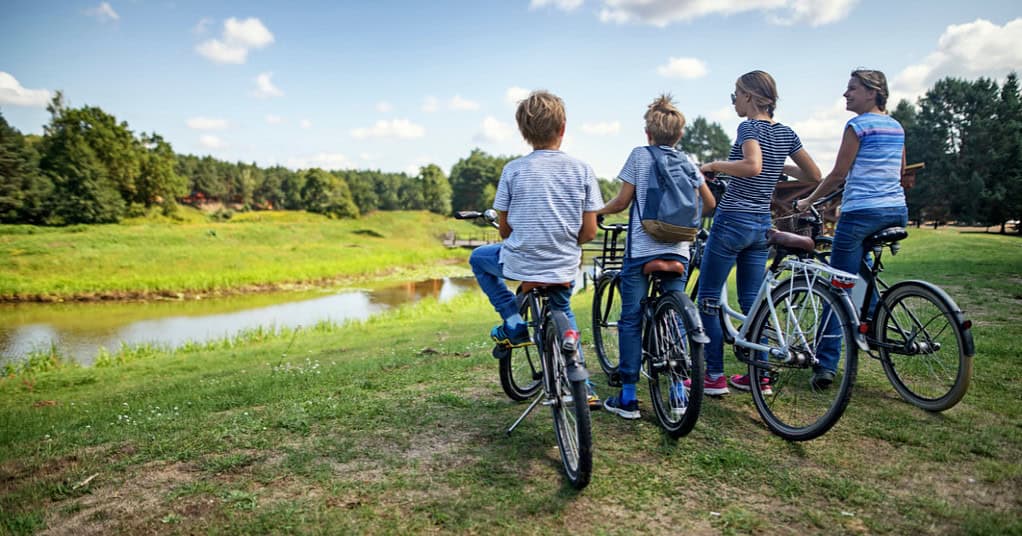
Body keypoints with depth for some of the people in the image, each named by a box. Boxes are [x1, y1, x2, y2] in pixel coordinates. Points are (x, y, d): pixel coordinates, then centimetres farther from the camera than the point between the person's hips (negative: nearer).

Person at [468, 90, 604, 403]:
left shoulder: (513, 169, -6)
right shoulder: (582, 170, -3)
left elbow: (504, 229, 1)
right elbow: (589, 232, -2)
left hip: (520, 263, -2)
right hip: (564, 268, 3)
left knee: (479, 258, 29)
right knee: (562, 312, 32)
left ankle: (514, 324, 18)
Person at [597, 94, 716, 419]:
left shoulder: (639, 155, -1)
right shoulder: (686, 161, 10)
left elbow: (622, 202, -3)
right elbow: (710, 203, 15)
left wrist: (596, 211, 14)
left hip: (641, 249, -4)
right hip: (678, 250, 4)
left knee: (630, 321, 2)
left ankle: (628, 397, 4)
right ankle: (678, 392, 14)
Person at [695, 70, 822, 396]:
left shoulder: (749, 128, -12)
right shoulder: (786, 133, 9)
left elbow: (752, 166, -32)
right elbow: (814, 176, 13)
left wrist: (714, 165, -17)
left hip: (732, 221, -8)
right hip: (762, 224, 8)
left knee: (707, 299, 3)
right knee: (752, 301, 14)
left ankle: (715, 377, 6)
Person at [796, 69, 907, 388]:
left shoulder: (858, 125, -7)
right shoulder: (897, 127, 16)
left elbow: (838, 175, -8)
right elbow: (900, 172, 23)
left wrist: (808, 201, 4)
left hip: (862, 212, -8)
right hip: (897, 211, 8)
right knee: (865, 275, 27)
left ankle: (826, 365, -7)